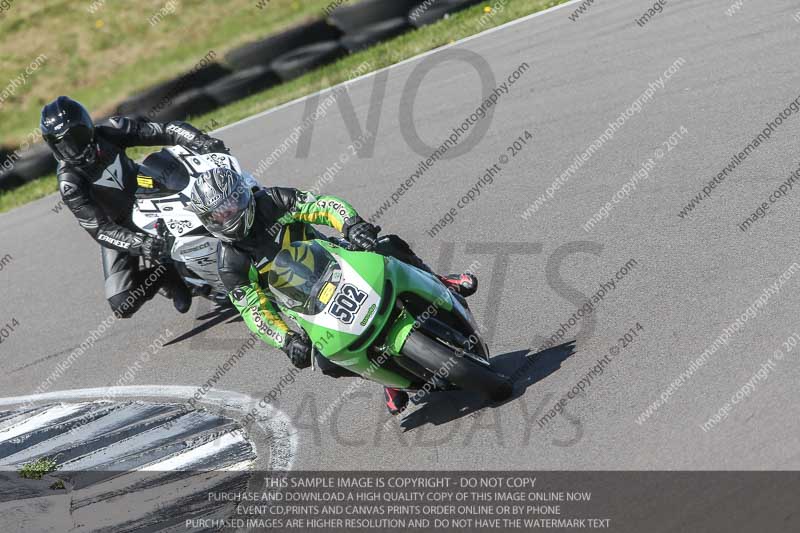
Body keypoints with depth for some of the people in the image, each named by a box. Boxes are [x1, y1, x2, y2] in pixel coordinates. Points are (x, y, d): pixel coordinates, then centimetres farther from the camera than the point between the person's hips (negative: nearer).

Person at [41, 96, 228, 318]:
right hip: (119, 231, -3)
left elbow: (165, 130, -20)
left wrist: (202, 141, -38)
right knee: (123, 305, -17)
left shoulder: (110, 132, -17)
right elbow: (98, 229, -30)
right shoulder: (69, 181, -24)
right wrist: (139, 244, -46)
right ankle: (166, 277, 10)